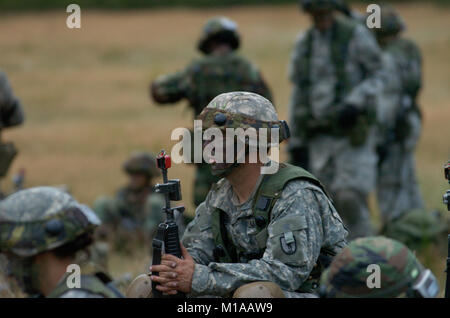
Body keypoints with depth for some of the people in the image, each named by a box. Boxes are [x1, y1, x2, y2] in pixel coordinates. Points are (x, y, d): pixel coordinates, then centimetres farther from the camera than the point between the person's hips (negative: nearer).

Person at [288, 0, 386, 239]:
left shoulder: (356, 35, -7)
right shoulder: (304, 44, 8)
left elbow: (378, 77, -5)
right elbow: (299, 94, 13)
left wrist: (354, 103, -23)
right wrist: (295, 142, 11)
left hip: (353, 133, -5)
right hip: (321, 136, 5)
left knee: (350, 197, -15)